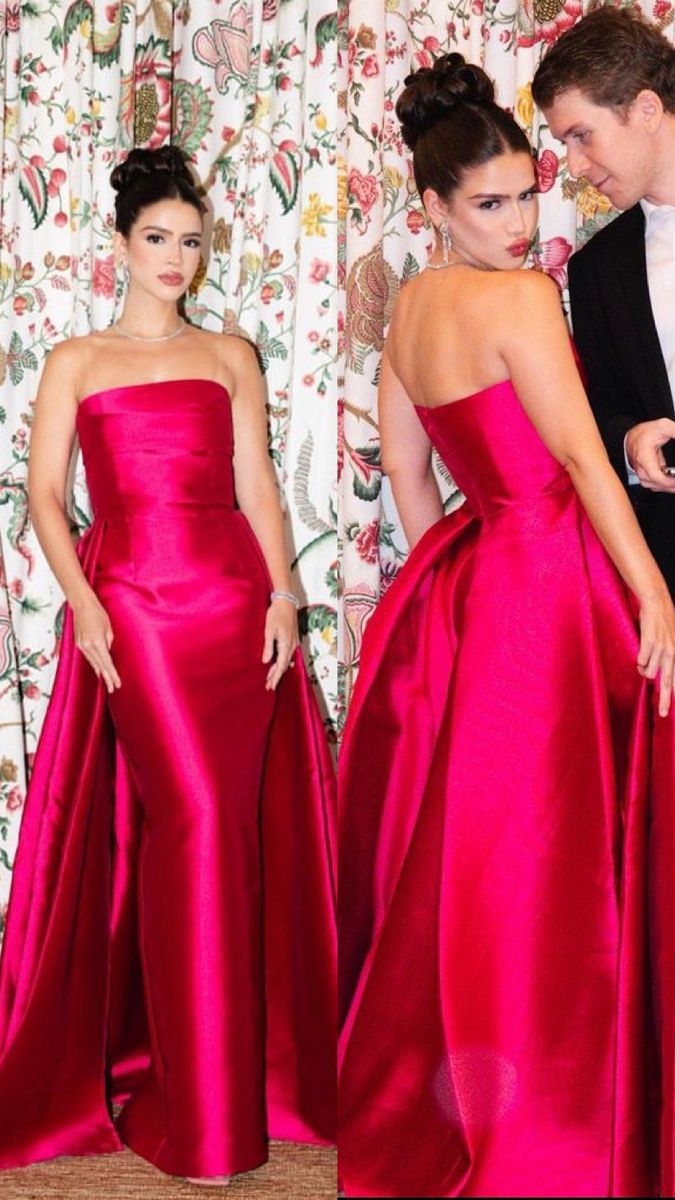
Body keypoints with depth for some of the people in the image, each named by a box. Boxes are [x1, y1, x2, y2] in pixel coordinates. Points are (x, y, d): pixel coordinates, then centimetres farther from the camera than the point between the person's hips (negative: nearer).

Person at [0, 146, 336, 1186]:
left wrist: (282, 594, -3)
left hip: (234, 605, 2)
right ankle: (198, 1106, 3)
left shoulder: (231, 356, 16)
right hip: (129, 607, -2)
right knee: (193, 815, -10)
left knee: (241, 823, 1)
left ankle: (262, 1066, 18)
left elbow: (257, 484, 10)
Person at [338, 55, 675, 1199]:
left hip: (461, 581, 9)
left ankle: (400, 1105, 34)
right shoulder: (519, 297, -12)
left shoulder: (403, 313, 12)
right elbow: (579, 453, -18)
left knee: (449, 853, 18)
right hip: (546, 588, -9)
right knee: (537, 864, 1)